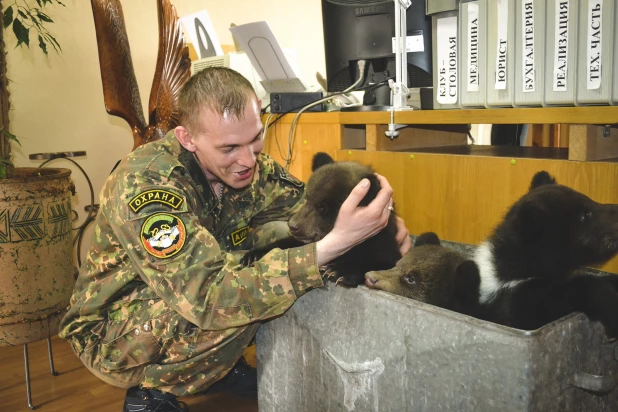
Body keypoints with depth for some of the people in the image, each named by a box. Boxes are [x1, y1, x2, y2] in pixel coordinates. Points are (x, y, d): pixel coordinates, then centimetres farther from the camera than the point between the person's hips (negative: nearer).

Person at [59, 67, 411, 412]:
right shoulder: (145, 183, -32)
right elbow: (209, 295, -40)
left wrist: (384, 222, -31)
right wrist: (334, 244, -47)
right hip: (112, 331, -6)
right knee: (238, 301, -32)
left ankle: (222, 366, 8)